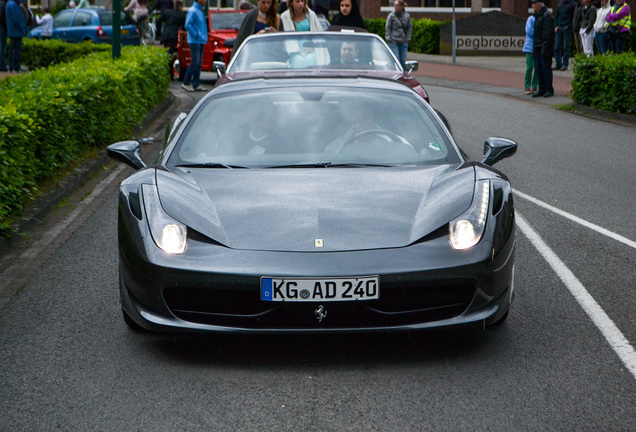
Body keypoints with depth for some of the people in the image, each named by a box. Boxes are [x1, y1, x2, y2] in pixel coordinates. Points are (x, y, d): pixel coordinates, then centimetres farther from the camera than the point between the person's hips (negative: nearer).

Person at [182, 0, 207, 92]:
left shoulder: (200, 10, 17)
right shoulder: (192, 11, -10)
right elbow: (188, 25, -17)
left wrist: (204, 37, 12)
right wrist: (196, 35, -15)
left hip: (201, 41, 8)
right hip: (195, 41, -8)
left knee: (199, 63, 7)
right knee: (195, 62, -11)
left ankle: (196, 84, 10)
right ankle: (186, 83, -4)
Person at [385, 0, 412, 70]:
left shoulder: (407, 16, 5)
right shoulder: (391, 16, -3)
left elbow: (410, 28, 12)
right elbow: (387, 28, -1)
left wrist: (407, 39, 4)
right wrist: (389, 39, -7)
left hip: (403, 42, 3)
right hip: (393, 42, -3)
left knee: (403, 61, 4)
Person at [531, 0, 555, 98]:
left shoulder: (547, 15, -12)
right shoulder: (538, 16, 19)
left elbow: (548, 32, -18)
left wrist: (545, 48, -22)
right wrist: (534, 48, 20)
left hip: (545, 47, -9)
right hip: (537, 47, 9)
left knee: (545, 68, -7)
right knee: (539, 68, 7)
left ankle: (549, 90, -3)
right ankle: (542, 89, 11)